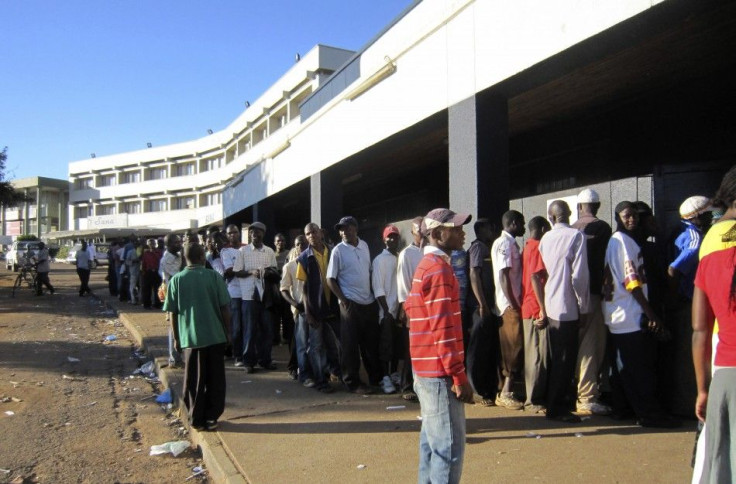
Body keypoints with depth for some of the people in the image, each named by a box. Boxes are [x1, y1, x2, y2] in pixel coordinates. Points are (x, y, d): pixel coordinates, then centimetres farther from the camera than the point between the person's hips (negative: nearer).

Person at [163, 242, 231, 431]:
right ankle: (211, 417, 16)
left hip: (190, 337, 1)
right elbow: (224, 308, -3)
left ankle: (196, 419, 17)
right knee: (215, 380, 11)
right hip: (215, 336, 0)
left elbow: (173, 313, 0)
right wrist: (228, 332, 7)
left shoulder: (176, 280, -1)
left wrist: (176, 338, 11)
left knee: (194, 381, 11)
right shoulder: (214, 277, -4)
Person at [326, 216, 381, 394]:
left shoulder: (364, 245, 8)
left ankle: (376, 378, 26)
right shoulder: (338, 250, -6)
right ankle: (353, 382, 12)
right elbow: (330, 279, -5)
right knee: (350, 345, 1)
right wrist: (343, 300, -12)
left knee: (372, 343, 13)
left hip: (369, 302, 5)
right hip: (350, 304, -5)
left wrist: (373, 293, 9)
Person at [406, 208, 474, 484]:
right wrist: (459, 376, -17)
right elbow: (444, 330, -21)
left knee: (433, 438, 18)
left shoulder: (426, 265, 14)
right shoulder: (439, 269, -17)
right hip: (440, 371, -10)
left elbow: (411, 308, 22)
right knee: (449, 444, -4)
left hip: (426, 367, 10)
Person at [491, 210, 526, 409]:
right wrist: (513, 304, -19)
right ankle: (506, 393, -4)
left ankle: (505, 392, 16)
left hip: (513, 303, 10)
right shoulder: (505, 243, -12)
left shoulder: (509, 243, 19)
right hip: (510, 304, -10)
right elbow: (504, 277, -18)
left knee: (509, 349, 11)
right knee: (515, 348, -8)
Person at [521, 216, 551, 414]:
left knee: (533, 355, 13)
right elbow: (535, 277, -21)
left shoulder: (527, 248, 17)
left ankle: (534, 398, 20)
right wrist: (543, 308, -22)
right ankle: (533, 401, -1)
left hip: (529, 309, 10)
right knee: (539, 356, -5)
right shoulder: (538, 247, -11)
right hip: (537, 310, -10)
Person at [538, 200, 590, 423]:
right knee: (566, 360, 2)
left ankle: (554, 405, 27)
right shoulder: (576, 236, -11)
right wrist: (582, 305, -6)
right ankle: (557, 408, 7)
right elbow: (579, 275, -16)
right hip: (568, 307, -6)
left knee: (556, 359, 17)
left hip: (551, 306, 6)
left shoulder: (545, 238, 6)